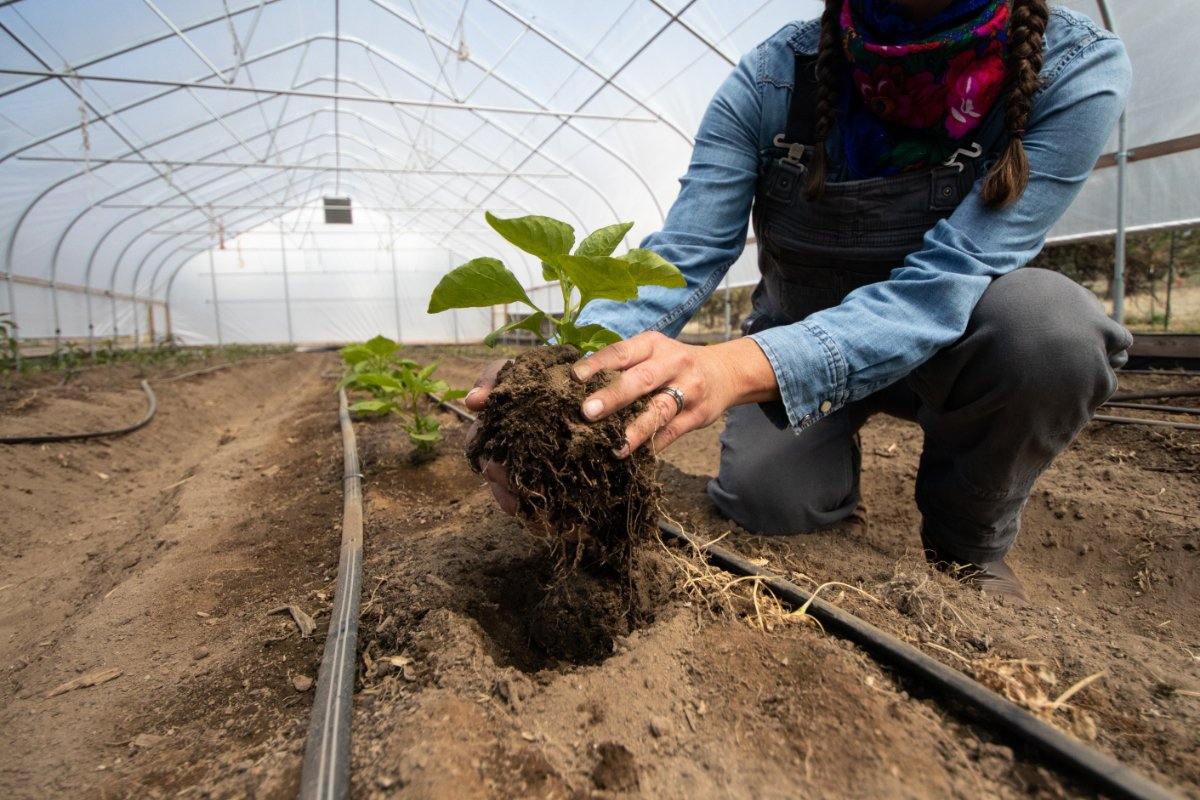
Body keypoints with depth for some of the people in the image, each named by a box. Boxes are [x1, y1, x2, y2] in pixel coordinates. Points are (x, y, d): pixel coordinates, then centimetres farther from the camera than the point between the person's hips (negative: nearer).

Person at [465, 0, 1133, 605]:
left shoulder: (1078, 71, -22)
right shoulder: (773, 77, -19)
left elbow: (944, 287, -34)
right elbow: (678, 258, -26)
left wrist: (738, 367, -51)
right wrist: (568, 370, -44)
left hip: (952, 347, 0)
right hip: (793, 341, 1)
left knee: (1051, 323, -32)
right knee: (768, 500, -23)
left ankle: (971, 541, -1)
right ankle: (834, 448, 17)